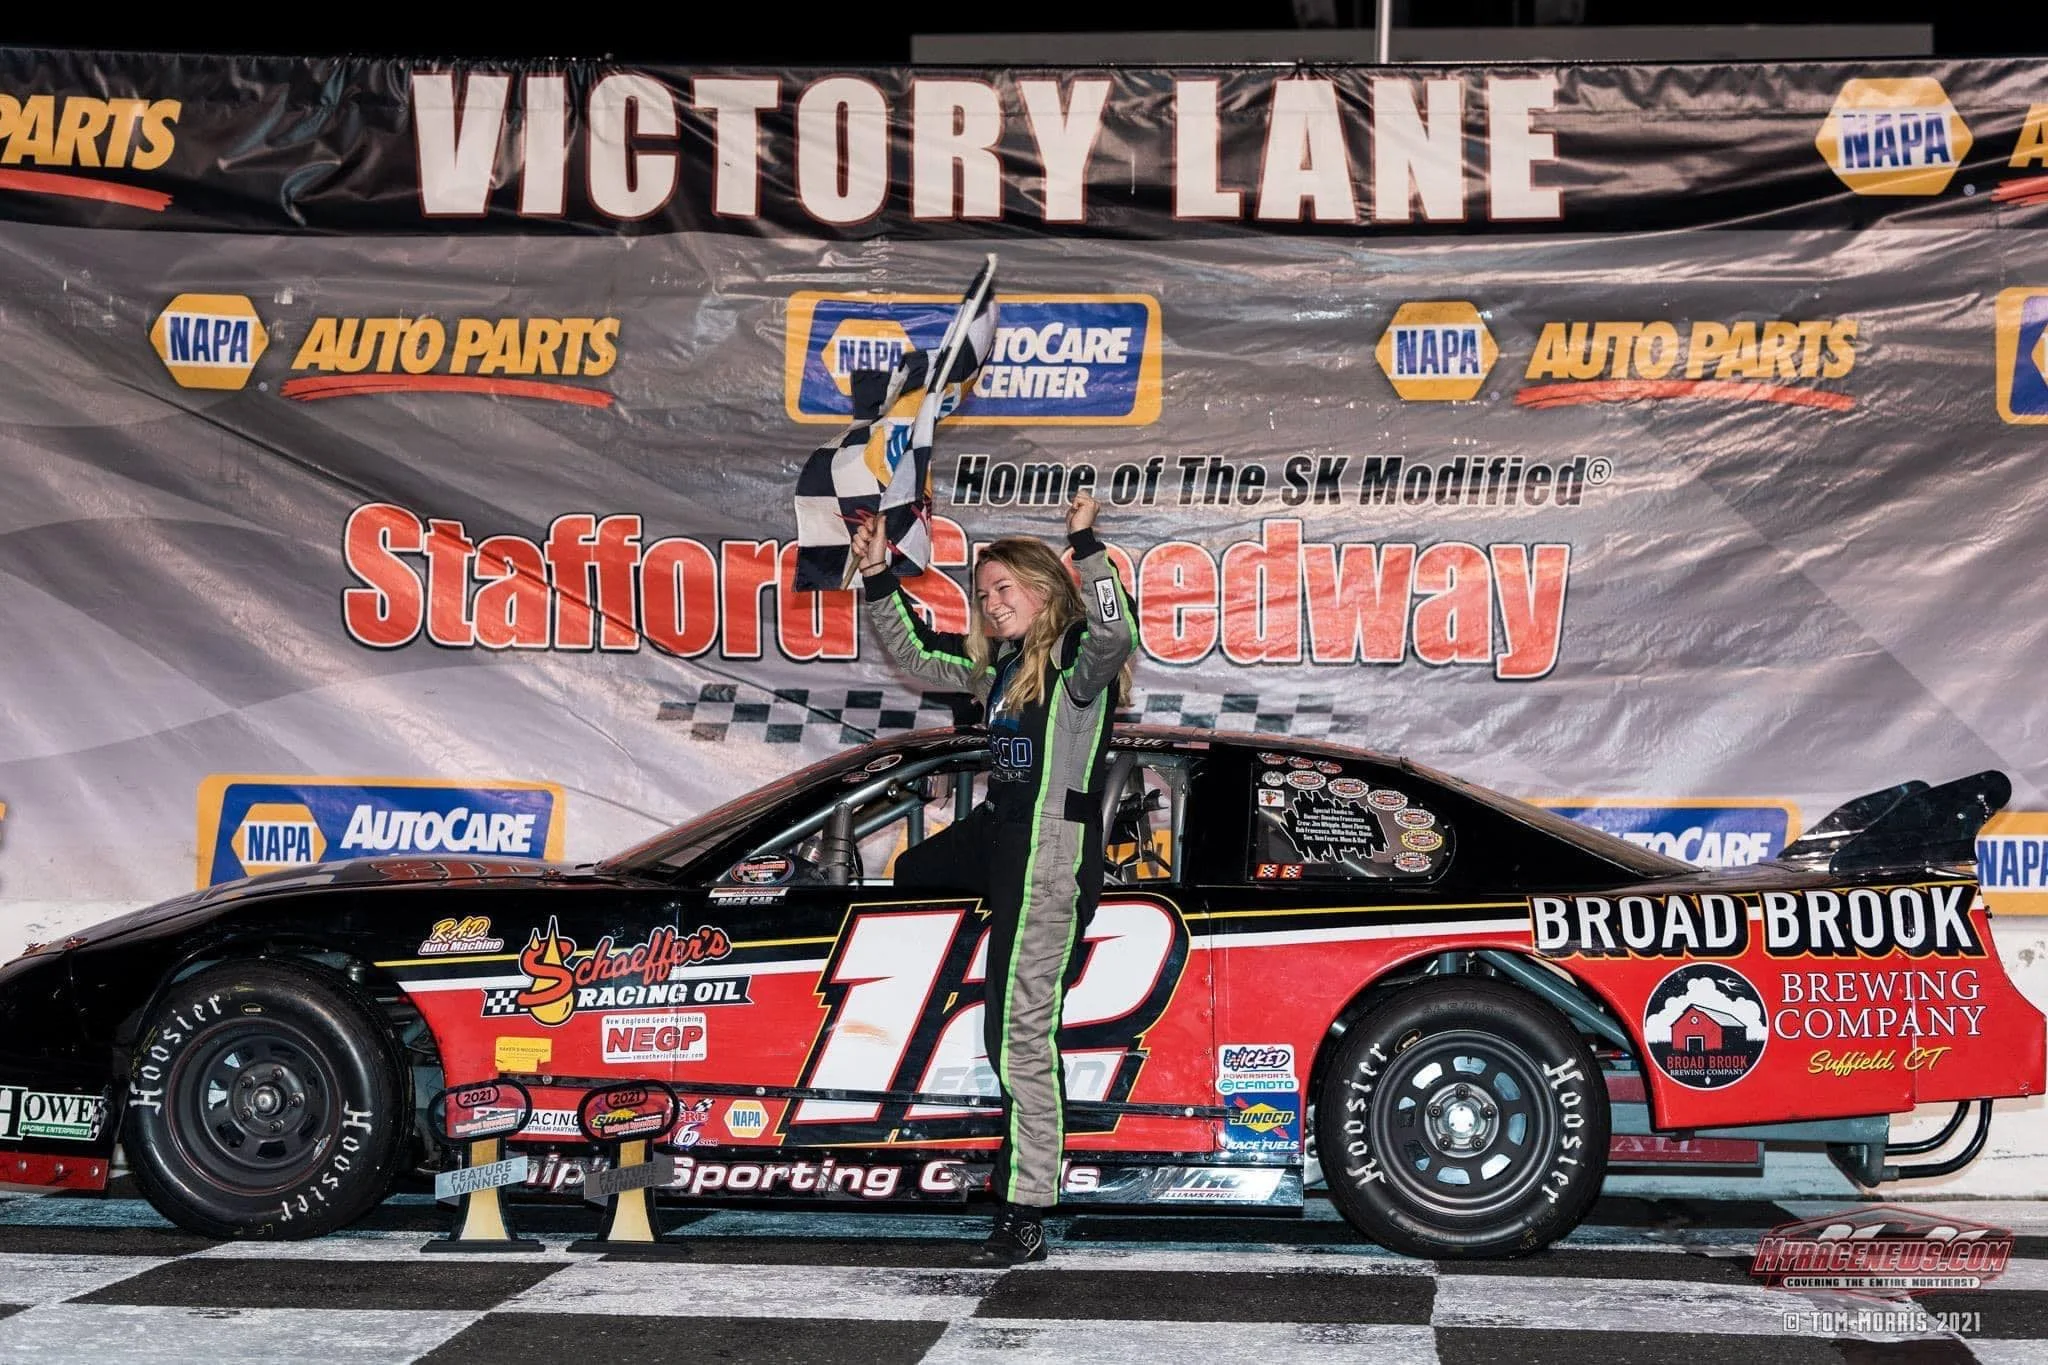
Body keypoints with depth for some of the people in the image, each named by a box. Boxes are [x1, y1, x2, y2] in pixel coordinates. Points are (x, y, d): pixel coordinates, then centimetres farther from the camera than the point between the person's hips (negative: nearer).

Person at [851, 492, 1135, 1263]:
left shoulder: (1078, 657, -10)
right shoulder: (997, 663, 14)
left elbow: (1116, 634, -34)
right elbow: (913, 653, 24)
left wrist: (1086, 546, -35)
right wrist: (878, 579, 14)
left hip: (1052, 846, -9)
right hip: (997, 832, 9)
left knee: (1019, 1032, -8)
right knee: (905, 873, 35)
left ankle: (1025, 1215, -2)